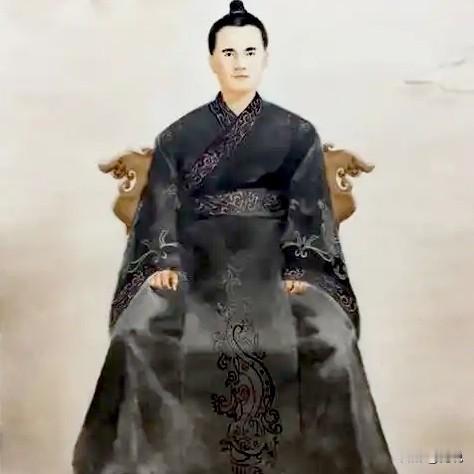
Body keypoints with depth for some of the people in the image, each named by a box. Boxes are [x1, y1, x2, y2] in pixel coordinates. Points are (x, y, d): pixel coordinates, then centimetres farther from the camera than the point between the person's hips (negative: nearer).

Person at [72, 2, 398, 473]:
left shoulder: (297, 134, 10)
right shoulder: (179, 136, 12)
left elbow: (310, 210, 2)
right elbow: (161, 206, 4)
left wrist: (300, 271, -13)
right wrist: (163, 261, -13)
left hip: (273, 263, 0)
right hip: (197, 261, 1)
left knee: (331, 343, -28)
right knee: (138, 336, -27)